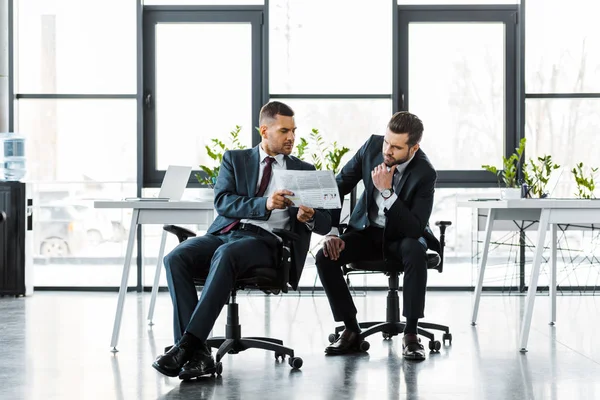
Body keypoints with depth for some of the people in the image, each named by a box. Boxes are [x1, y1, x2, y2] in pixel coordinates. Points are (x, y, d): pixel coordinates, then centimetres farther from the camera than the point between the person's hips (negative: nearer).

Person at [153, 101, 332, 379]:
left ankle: (185, 345, -41)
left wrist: (308, 217, -14)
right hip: (225, 232, 2)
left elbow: (325, 223, 11)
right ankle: (197, 351, -34)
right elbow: (222, 202, 0)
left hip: (265, 240, -2)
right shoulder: (235, 159, 18)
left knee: (225, 254, -37)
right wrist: (264, 205, -18)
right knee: (176, 258, -29)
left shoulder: (304, 171, 18)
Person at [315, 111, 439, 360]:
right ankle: (351, 330, -10)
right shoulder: (373, 146, -14)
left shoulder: (425, 174, -25)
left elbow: (415, 229, -30)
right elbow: (340, 185, -3)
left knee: (415, 252, -38)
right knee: (324, 257, -22)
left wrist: (387, 191, -37)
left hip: (402, 236, -3)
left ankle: (410, 334, -28)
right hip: (367, 230, 4)